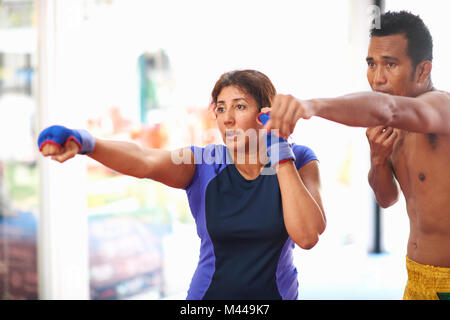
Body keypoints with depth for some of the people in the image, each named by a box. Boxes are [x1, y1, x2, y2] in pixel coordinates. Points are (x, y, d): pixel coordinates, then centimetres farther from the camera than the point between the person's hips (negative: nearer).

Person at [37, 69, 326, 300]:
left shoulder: (299, 161, -8)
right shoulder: (202, 165, -9)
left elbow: (307, 237, -21)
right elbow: (144, 160, -29)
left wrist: (281, 157, -22)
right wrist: (86, 143, -47)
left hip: (278, 292, 0)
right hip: (209, 292, 0)